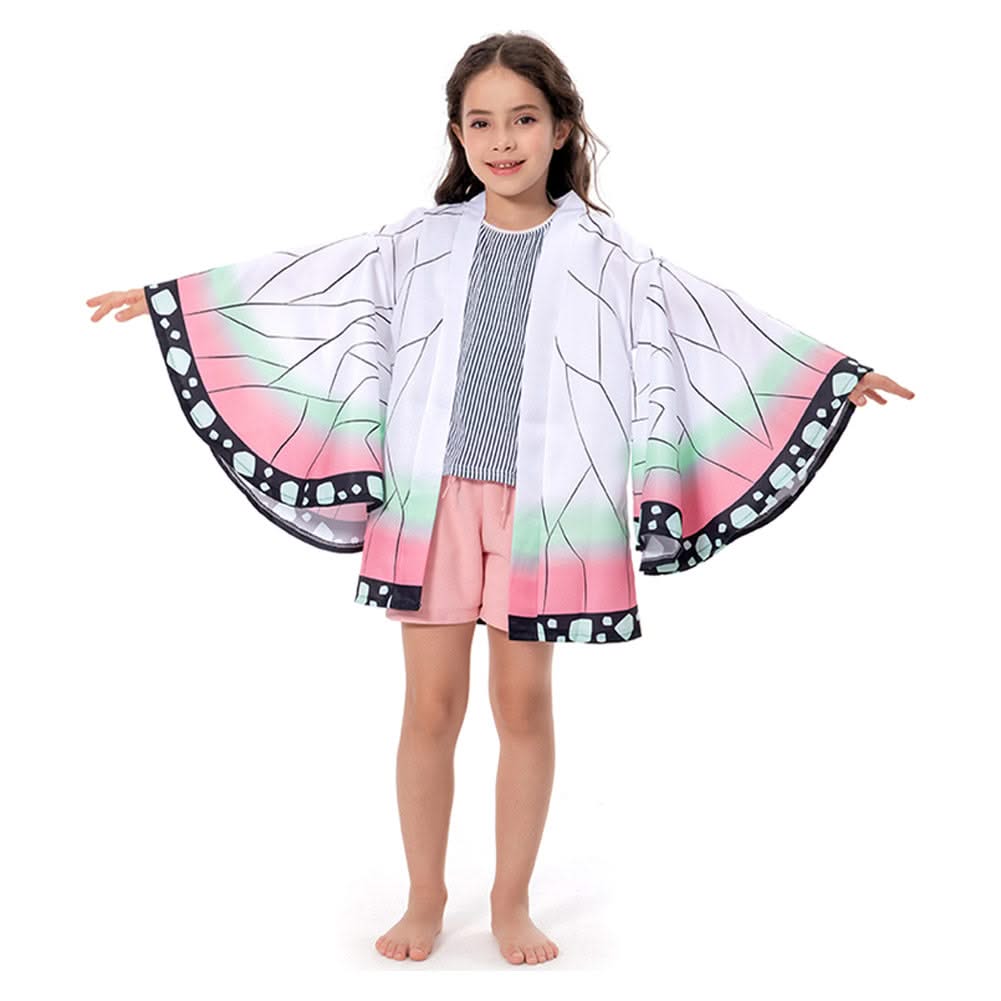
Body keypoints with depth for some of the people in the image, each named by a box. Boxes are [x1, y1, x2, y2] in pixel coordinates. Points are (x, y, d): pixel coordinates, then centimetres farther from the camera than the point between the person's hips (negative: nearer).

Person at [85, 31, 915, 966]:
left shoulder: (605, 256, 3)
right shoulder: (418, 243, 5)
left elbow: (718, 325, 3)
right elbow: (299, 284, 9)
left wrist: (840, 371, 0)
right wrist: (165, 296, 9)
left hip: (540, 507, 0)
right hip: (430, 500, 1)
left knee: (524, 703, 7)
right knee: (431, 703, 5)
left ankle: (511, 901, 24)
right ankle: (425, 897, 23)